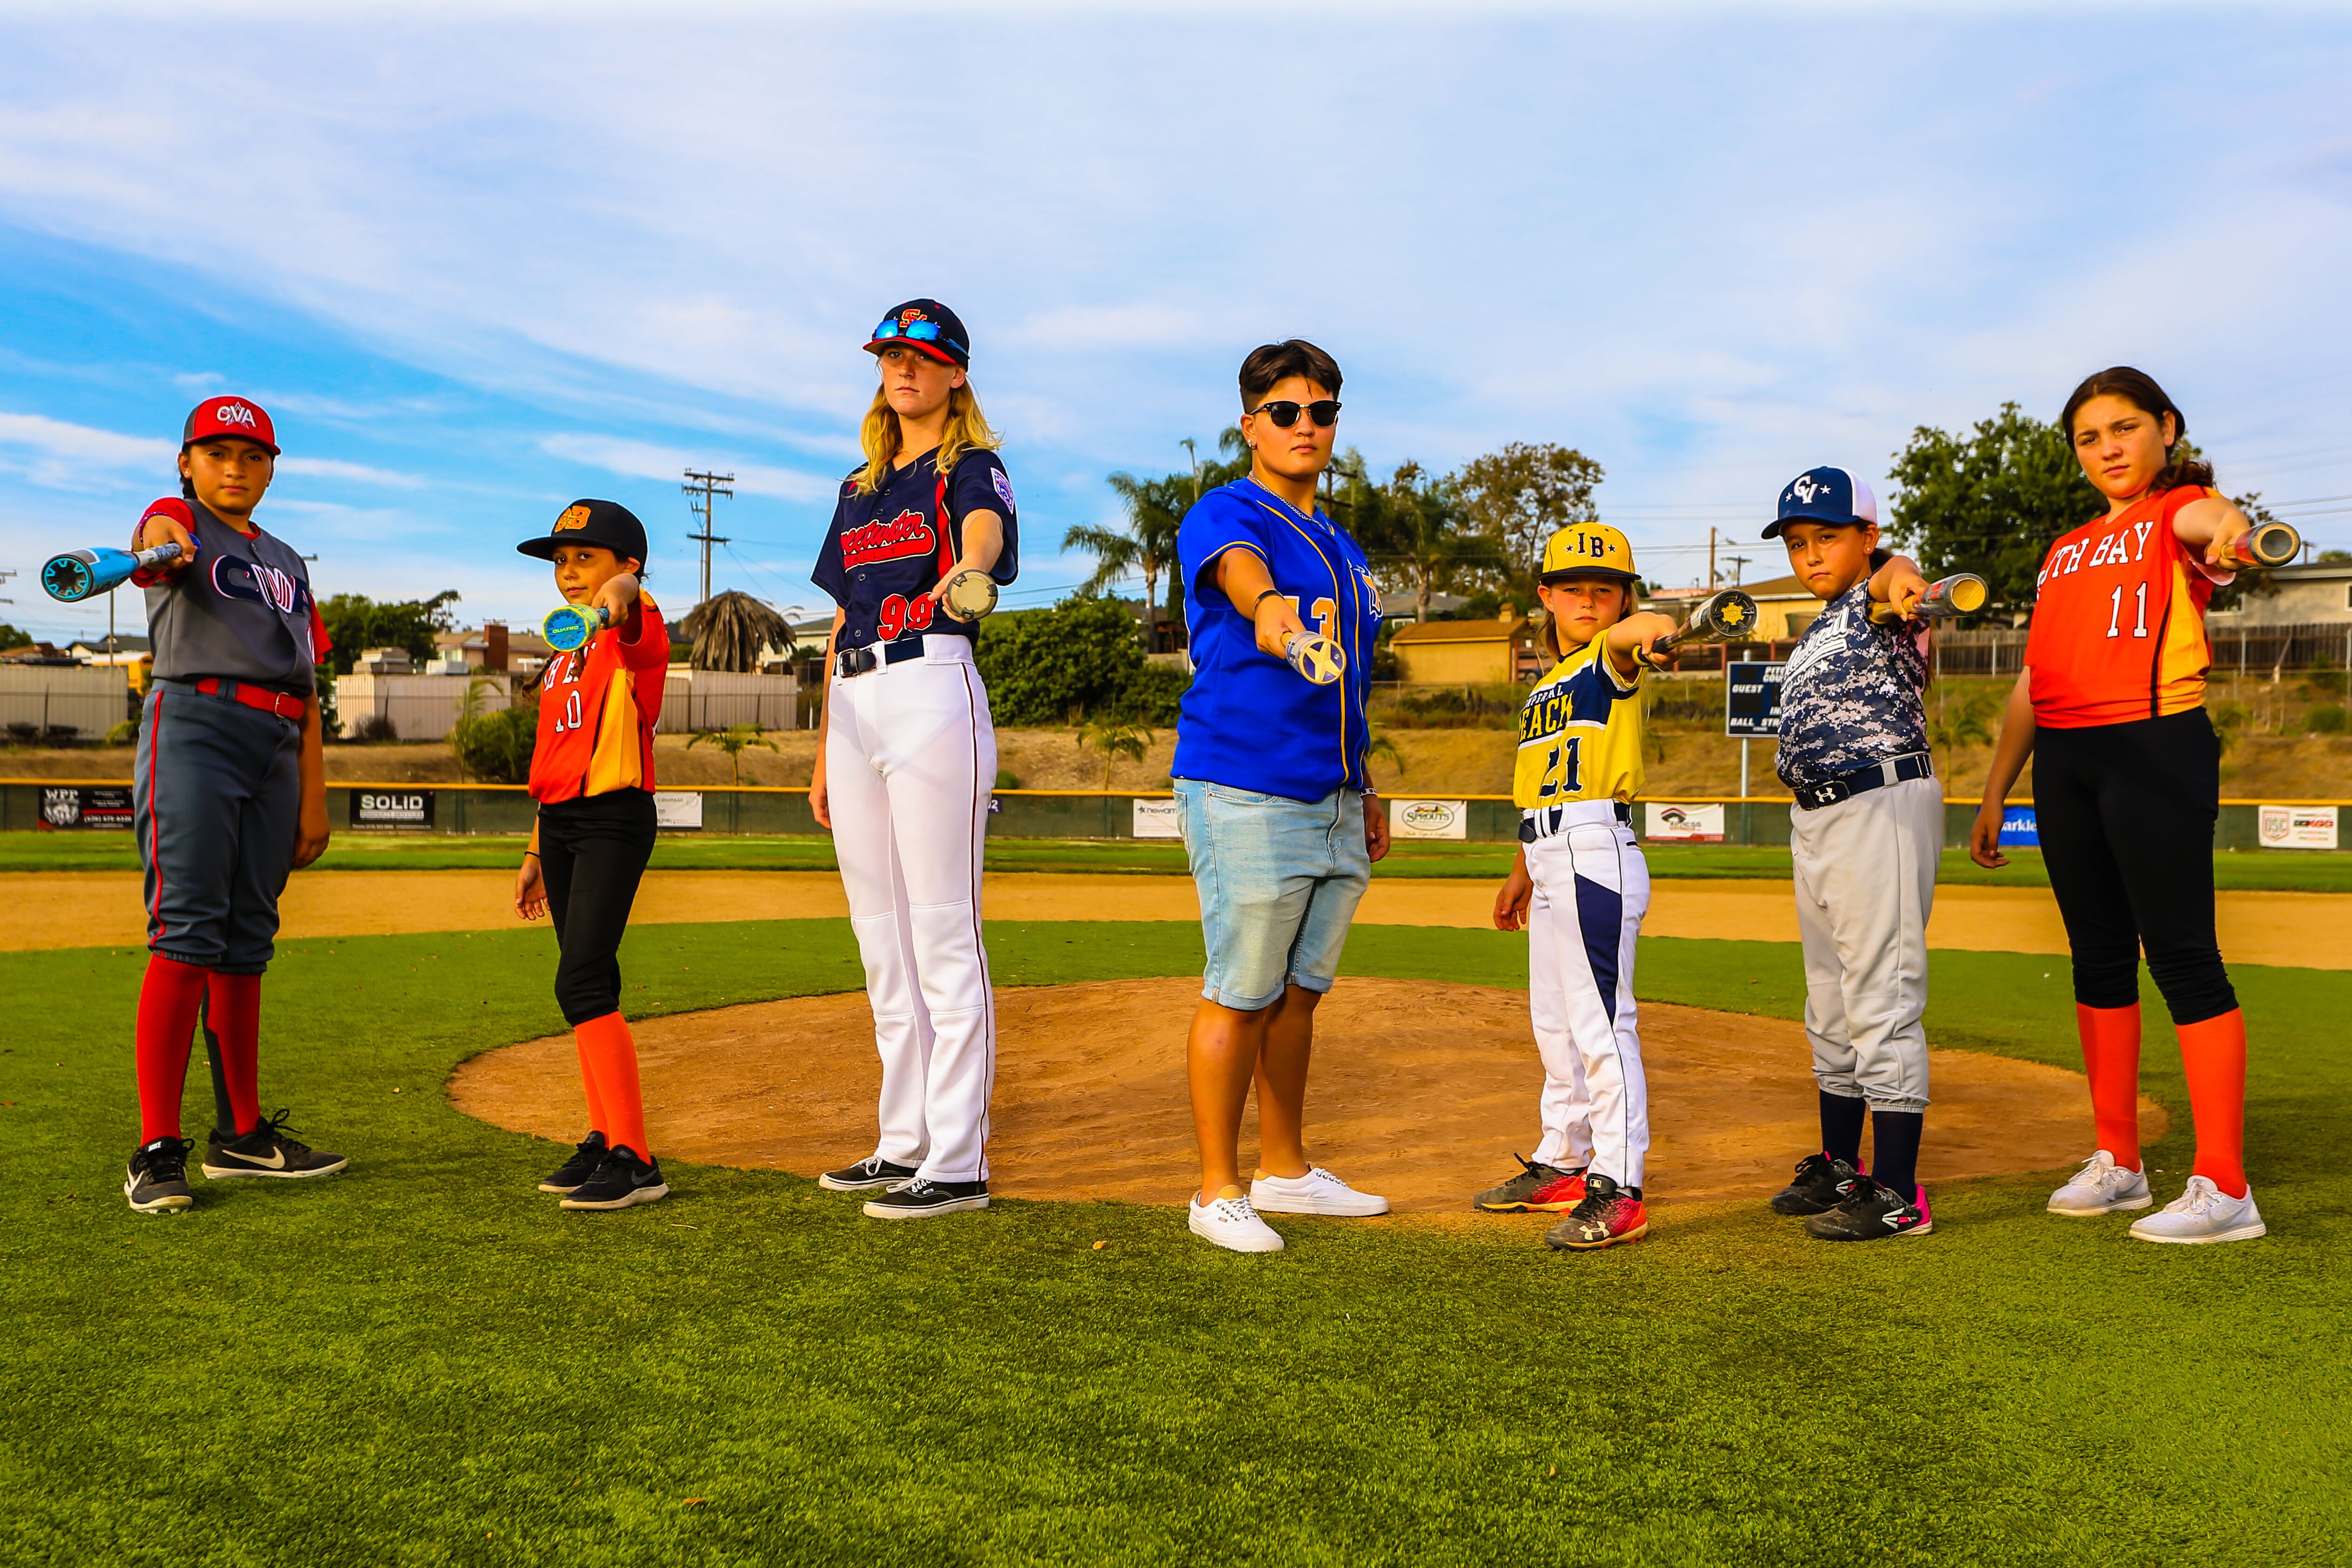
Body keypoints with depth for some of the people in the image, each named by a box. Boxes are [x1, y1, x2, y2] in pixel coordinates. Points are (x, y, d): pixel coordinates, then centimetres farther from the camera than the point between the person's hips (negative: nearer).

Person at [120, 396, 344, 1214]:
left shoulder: (287, 563, 23)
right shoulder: (176, 519, 8)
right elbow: (159, 541, -19)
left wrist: (313, 797, 11)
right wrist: (161, 551, -45)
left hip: (278, 749, 6)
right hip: (195, 724, -6)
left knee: (247, 943, 9)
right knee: (185, 934, -13)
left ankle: (243, 1135, 17)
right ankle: (158, 1149, -13)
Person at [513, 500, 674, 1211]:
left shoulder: (635, 634, -5)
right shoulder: (564, 658, 20)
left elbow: (634, 602, -33)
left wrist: (620, 592, -57)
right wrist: (536, 852, 22)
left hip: (615, 818, -9)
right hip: (558, 823, 9)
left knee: (582, 981, -17)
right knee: (589, 984, 11)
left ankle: (634, 1160, -15)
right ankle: (604, 1140, 20)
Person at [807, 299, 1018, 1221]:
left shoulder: (972, 469, 1)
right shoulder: (860, 488, 23)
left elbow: (985, 530, -24)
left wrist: (968, 571, -49)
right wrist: (825, 754, 17)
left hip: (934, 692, -8)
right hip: (855, 706, 8)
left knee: (943, 935, -9)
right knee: (881, 939, 10)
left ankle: (958, 1164, -4)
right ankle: (905, 1146, 20)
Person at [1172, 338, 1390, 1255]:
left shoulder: (1343, 549, 20)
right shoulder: (1224, 516, -5)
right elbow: (1241, 571, -31)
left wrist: (1365, 791, 19)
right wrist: (1269, 611, -53)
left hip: (1334, 803, 8)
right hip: (1245, 794, -8)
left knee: (1301, 991, 14)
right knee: (1242, 994, -4)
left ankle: (1285, 1171, 26)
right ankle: (1218, 1192, 7)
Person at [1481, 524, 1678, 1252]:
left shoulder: (1611, 664, -4)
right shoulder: (1544, 689, 20)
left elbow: (1620, 637, -31)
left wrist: (1642, 627, -53)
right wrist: (1521, 874, 28)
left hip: (1598, 851, -9)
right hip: (1550, 862, 9)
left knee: (1601, 1021, -11)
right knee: (1554, 1022, 17)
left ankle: (1618, 1191, -7)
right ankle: (1563, 1165, 31)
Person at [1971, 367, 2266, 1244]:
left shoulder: (2178, 511, 4)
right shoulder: (2065, 553, 21)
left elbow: (2208, 517, -23)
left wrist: (2230, 531, -48)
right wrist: (1994, 794, 20)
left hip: (2157, 747, -6)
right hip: (2062, 760, 7)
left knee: (2181, 956, -8)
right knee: (2098, 959, 11)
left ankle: (2223, 1188, -4)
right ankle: (2117, 1163, 21)